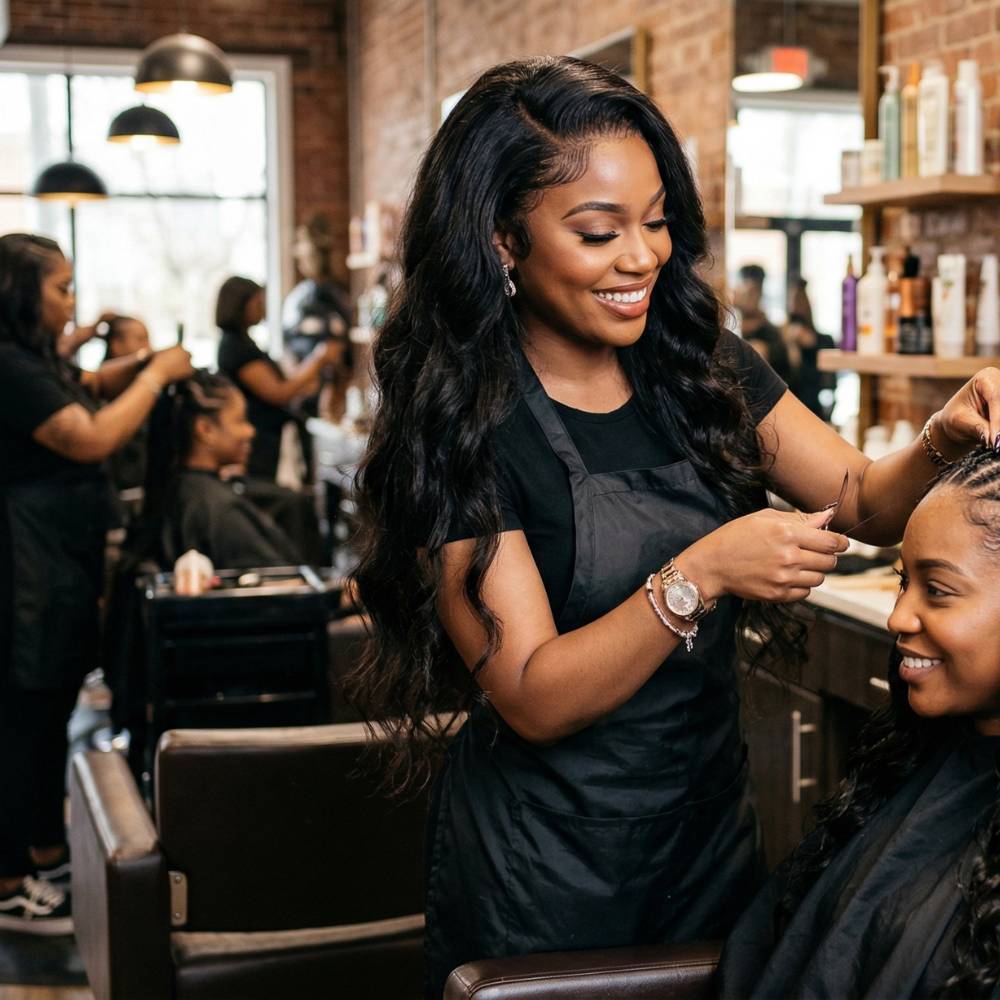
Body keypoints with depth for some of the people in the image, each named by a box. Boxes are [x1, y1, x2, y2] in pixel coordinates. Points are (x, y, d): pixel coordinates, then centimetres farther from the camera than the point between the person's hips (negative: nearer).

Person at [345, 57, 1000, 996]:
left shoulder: (699, 366, -3)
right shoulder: (460, 427, -17)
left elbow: (867, 503, 1)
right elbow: (532, 698, -20)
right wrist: (701, 575, -31)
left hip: (713, 827, 5)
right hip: (546, 863, -4)